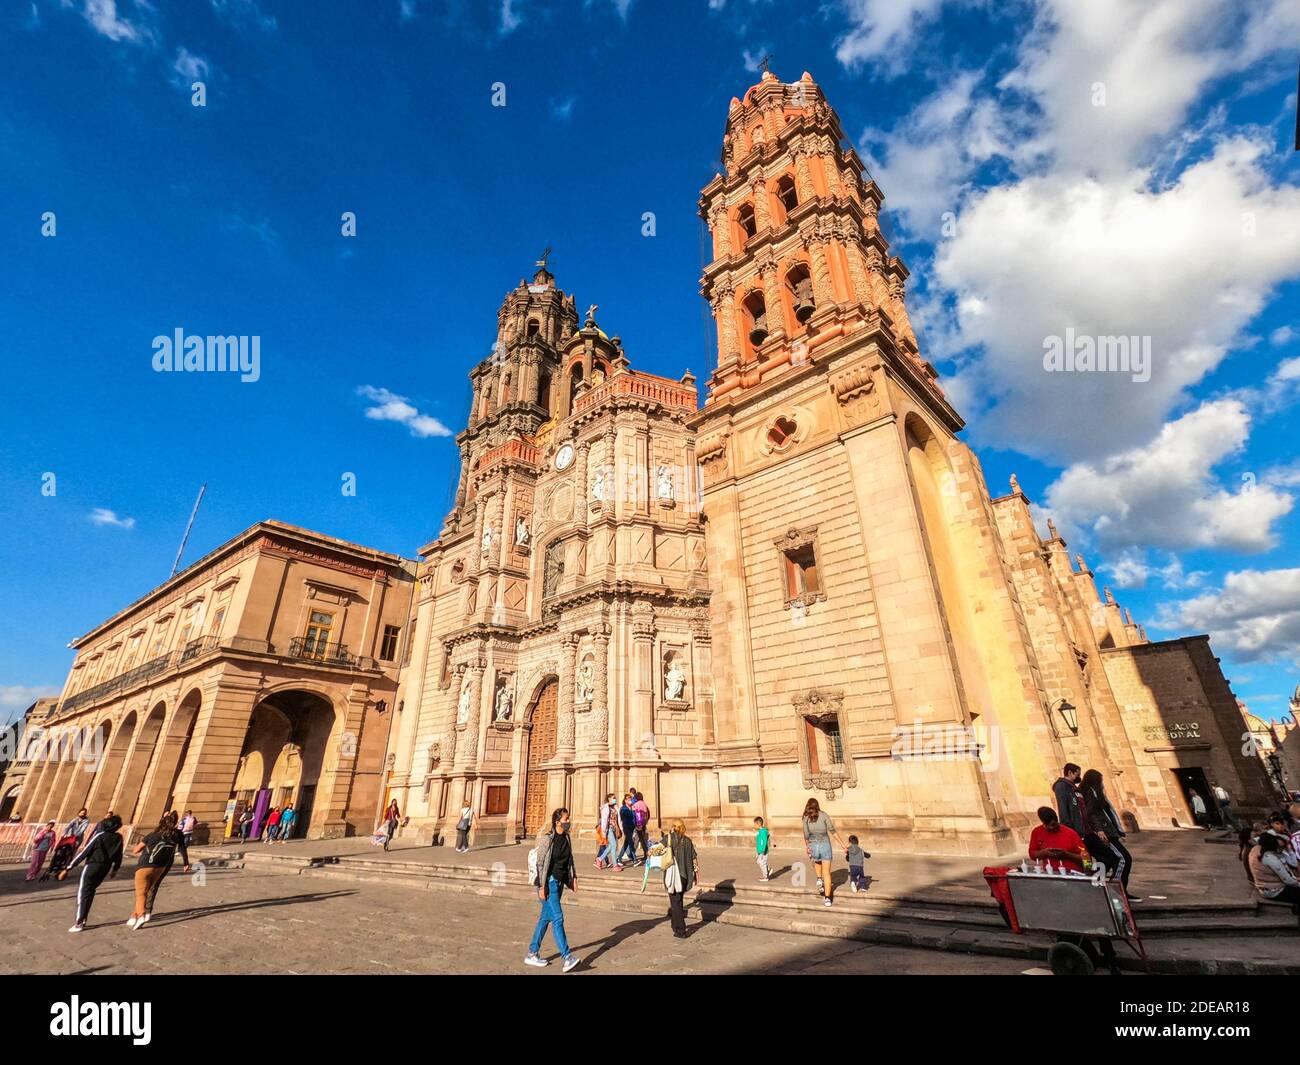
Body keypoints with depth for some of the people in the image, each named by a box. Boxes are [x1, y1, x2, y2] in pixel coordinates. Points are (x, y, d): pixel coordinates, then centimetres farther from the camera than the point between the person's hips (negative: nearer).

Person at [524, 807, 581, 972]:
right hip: (549, 882, -7)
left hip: (560, 882, 7)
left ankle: (531, 954, 26)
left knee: (546, 917, 14)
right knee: (557, 917, -8)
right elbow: (540, 863, -15)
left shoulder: (567, 837, 5)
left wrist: (574, 878, 12)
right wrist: (542, 886, -16)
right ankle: (567, 958, -6)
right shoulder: (547, 838, -17)